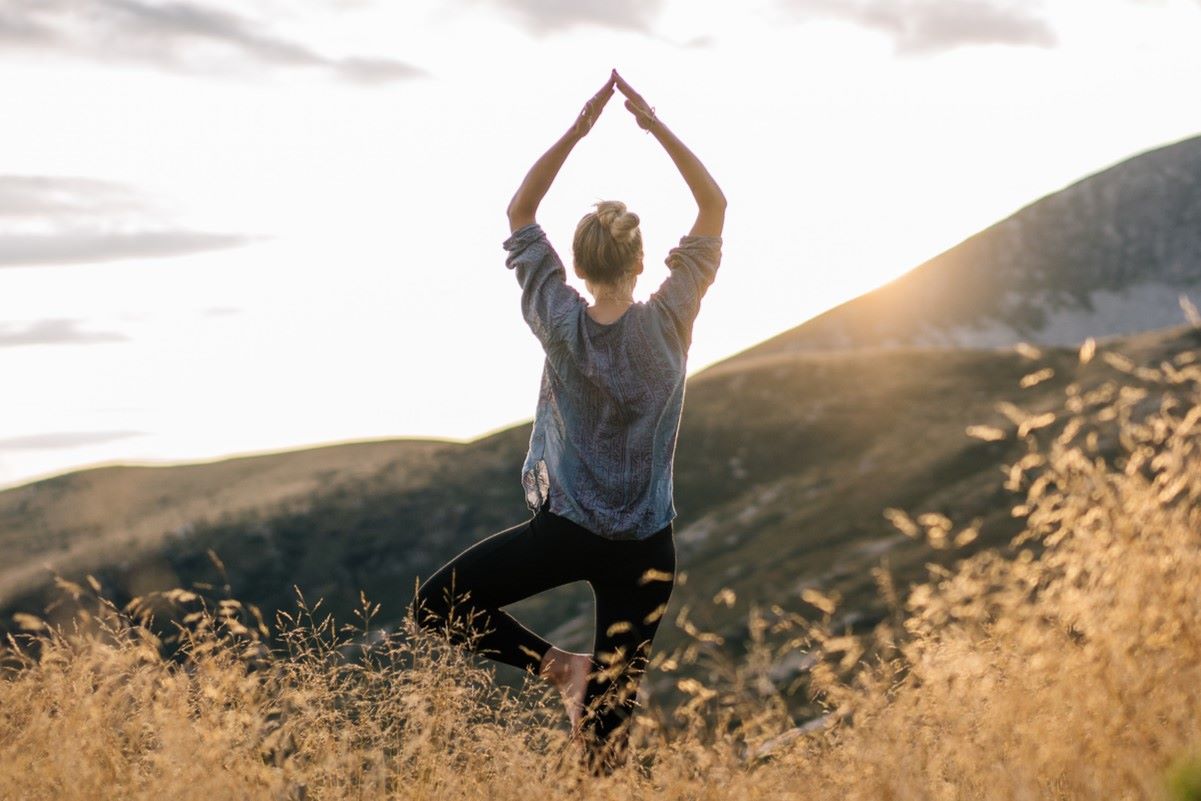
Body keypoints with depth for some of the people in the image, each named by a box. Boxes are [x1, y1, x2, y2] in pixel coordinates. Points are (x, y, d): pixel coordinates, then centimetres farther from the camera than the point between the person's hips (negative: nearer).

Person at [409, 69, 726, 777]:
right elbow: (715, 207, 1)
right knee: (614, 705, 7)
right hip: (645, 549, 2)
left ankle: (560, 666, -2)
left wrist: (578, 129, -3)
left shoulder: (563, 325, -9)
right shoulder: (669, 323, -9)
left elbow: (520, 213, 2)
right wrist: (656, 126, -4)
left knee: (436, 606, 9)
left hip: (564, 532, -2)